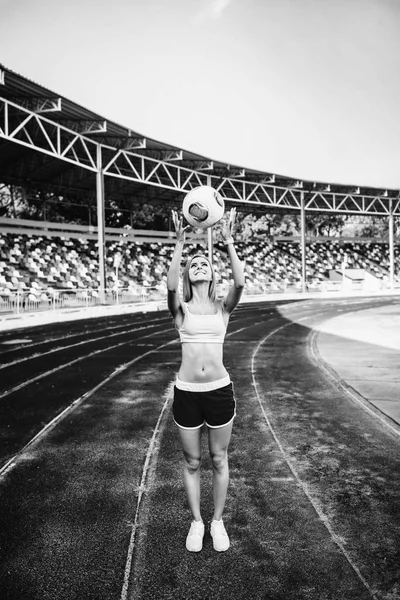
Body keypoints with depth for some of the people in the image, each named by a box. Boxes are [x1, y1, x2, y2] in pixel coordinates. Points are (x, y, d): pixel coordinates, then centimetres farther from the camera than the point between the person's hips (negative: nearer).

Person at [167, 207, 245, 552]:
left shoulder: (222, 308, 2)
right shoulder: (181, 309, 1)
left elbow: (240, 282, -18)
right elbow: (170, 285, -21)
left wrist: (229, 242, -17)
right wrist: (179, 244, -21)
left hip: (220, 391, 0)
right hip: (187, 392, 0)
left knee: (219, 460, 14)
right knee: (192, 462, 14)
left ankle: (218, 521, 34)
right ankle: (197, 522, 34)